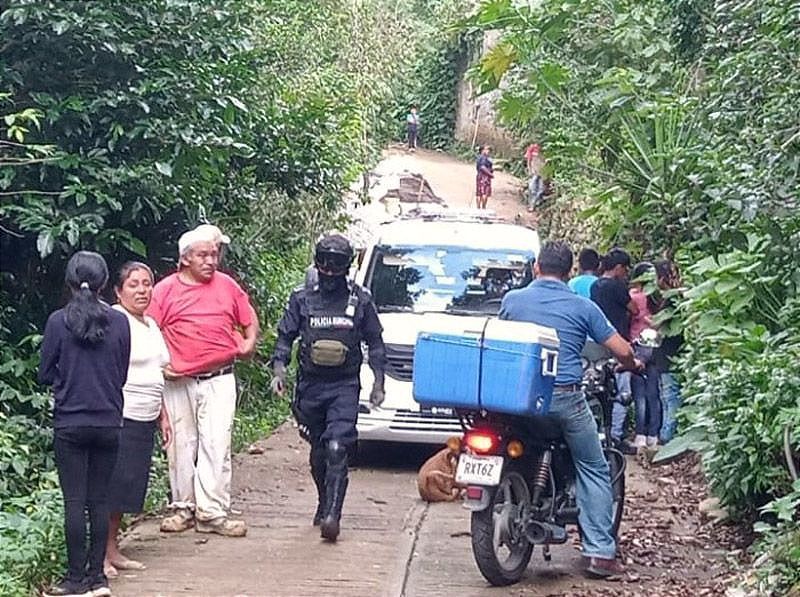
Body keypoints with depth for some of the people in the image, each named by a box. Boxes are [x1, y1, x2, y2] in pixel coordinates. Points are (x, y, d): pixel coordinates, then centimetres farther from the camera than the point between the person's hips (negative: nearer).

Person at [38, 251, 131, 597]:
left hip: (70, 423, -2)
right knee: (100, 500, 8)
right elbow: (122, 374, 8)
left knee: (74, 501, 1)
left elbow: (45, 374, 1)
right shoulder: (119, 322, -2)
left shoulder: (58, 321, -7)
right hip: (109, 423, 2)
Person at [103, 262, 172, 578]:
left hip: (145, 420, 9)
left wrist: (163, 416, 23)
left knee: (130, 487, 10)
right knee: (112, 484, -8)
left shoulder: (151, 325, 18)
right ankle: (100, 554, -3)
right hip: (119, 418, -9)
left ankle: (112, 549, 17)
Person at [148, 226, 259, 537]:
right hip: (178, 381, 0)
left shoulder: (227, 286, 7)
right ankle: (184, 508, 19)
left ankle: (212, 512, -4)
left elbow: (250, 322, 15)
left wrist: (248, 344, -3)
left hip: (219, 380, 0)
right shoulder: (165, 290, 0)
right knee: (181, 446, 8)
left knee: (216, 445, -5)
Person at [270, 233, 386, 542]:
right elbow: (285, 337, 9)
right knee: (318, 453, 12)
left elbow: (375, 343, 12)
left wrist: (378, 383, 6)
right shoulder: (301, 299, 6)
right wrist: (279, 370, -7)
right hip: (310, 386, 2)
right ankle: (325, 504, 30)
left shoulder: (360, 300, 5)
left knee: (336, 449, -17)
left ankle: (331, 515, -23)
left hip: (344, 387, -2)